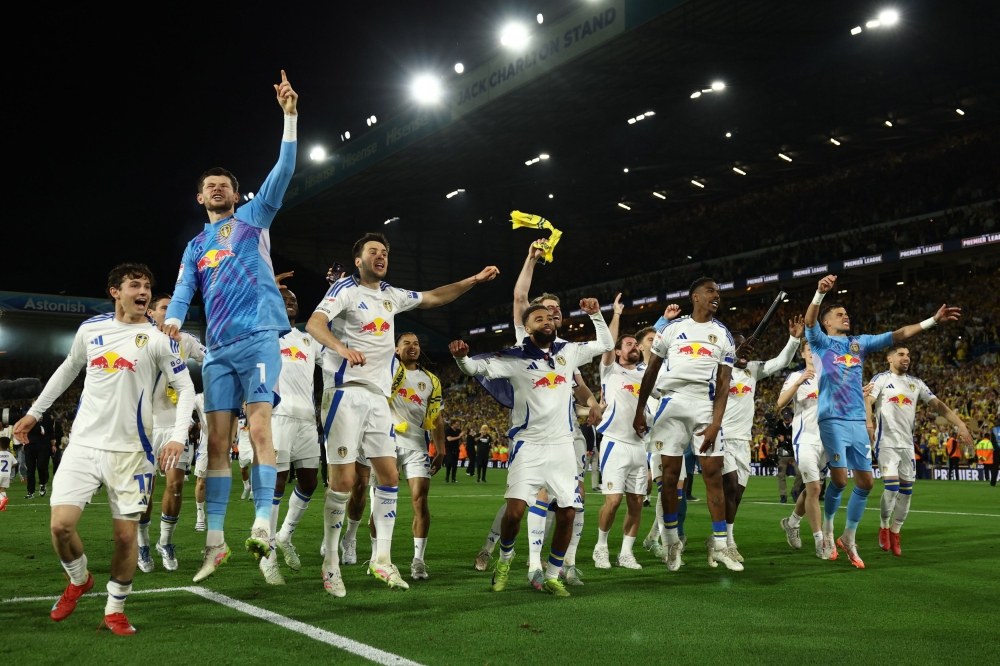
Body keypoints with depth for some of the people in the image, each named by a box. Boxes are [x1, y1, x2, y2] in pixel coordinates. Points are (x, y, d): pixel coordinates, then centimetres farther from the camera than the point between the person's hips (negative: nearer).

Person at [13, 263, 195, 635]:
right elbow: (68, 370, 23)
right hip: (83, 443, 2)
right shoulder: (90, 329, 7)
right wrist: (35, 411, 26)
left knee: (126, 534, -2)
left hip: (130, 450, -2)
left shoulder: (158, 338, -3)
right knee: (61, 524, -8)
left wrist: (178, 437, -17)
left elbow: (185, 387, -4)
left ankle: (115, 610, 18)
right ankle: (78, 580, 22)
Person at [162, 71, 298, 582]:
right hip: (218, 347, 5)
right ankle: (214, 540, 4)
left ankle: (263, 524, -22)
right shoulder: (196, 247, 23)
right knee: (217, 439, 1)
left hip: (259, 336, -4)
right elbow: (184, 289, 11)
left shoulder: (253, 218, 13)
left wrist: (289, 117, -9)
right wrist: (173, 319, -13)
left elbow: (281, 174, 0)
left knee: (259, 427, -17)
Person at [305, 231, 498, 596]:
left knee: (389, 476, 4)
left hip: (377, 396, 7)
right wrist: (341, 347, -38)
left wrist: (473, 280, 23)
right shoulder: (346, 288, -4)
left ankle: (381, 558, 13)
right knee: (343, 480, -8)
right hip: (346, 391, -7)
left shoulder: (391, 295, 17)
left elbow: (433, 298, 29)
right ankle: (330, 562, 4)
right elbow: (314, 323, -20)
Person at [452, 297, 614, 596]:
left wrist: (595, 315, 10)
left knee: (567, 514, 2)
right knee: (515, 511, -14)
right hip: (529, 445, -4)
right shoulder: (515, 357, -4)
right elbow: (479, 367, -15)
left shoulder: (568, 351, 10)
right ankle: (505, 558, 16)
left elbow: (606, 344, 22)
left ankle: (552, 577, 19)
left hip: (563, 446, 4)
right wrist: (462, 358, -36)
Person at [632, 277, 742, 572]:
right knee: (669, 474, 2)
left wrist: (716, 423, -8)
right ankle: (672, 542, 12)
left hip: (706, 404, 1)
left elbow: (724, 382, 4)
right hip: (673, 402, 0)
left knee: (714, 474, -3)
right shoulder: (672, 328, 9)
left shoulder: (723, 334, 10)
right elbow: (651, 370, 12)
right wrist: (639, 411, 7)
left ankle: (719, 545, 5)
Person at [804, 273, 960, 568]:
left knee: (865, 481, 3)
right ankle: (827, 529, 13)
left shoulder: (860, 342, 17)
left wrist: (933, 320, 4)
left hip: (858, 422, 6)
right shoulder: (821, 342, 1)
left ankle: (849, 538, 18)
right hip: (832, 420, -6)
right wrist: (820, 294, -39)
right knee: (839, 479, -12)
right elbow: (809, 322, -20)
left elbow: (898, 335, 14)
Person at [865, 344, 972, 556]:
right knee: (891, 488, -13)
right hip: (886, 441, -5)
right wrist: (868, 422, -34)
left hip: (907, 443, 5)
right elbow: (867, 401, -15)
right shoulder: (881, 379, -1)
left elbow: (938, 405, 11)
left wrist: (960, 424, 1)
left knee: (906, 491, 5)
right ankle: (884, 526, 10)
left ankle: (895, 532, 20)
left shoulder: (916, 383, 14)